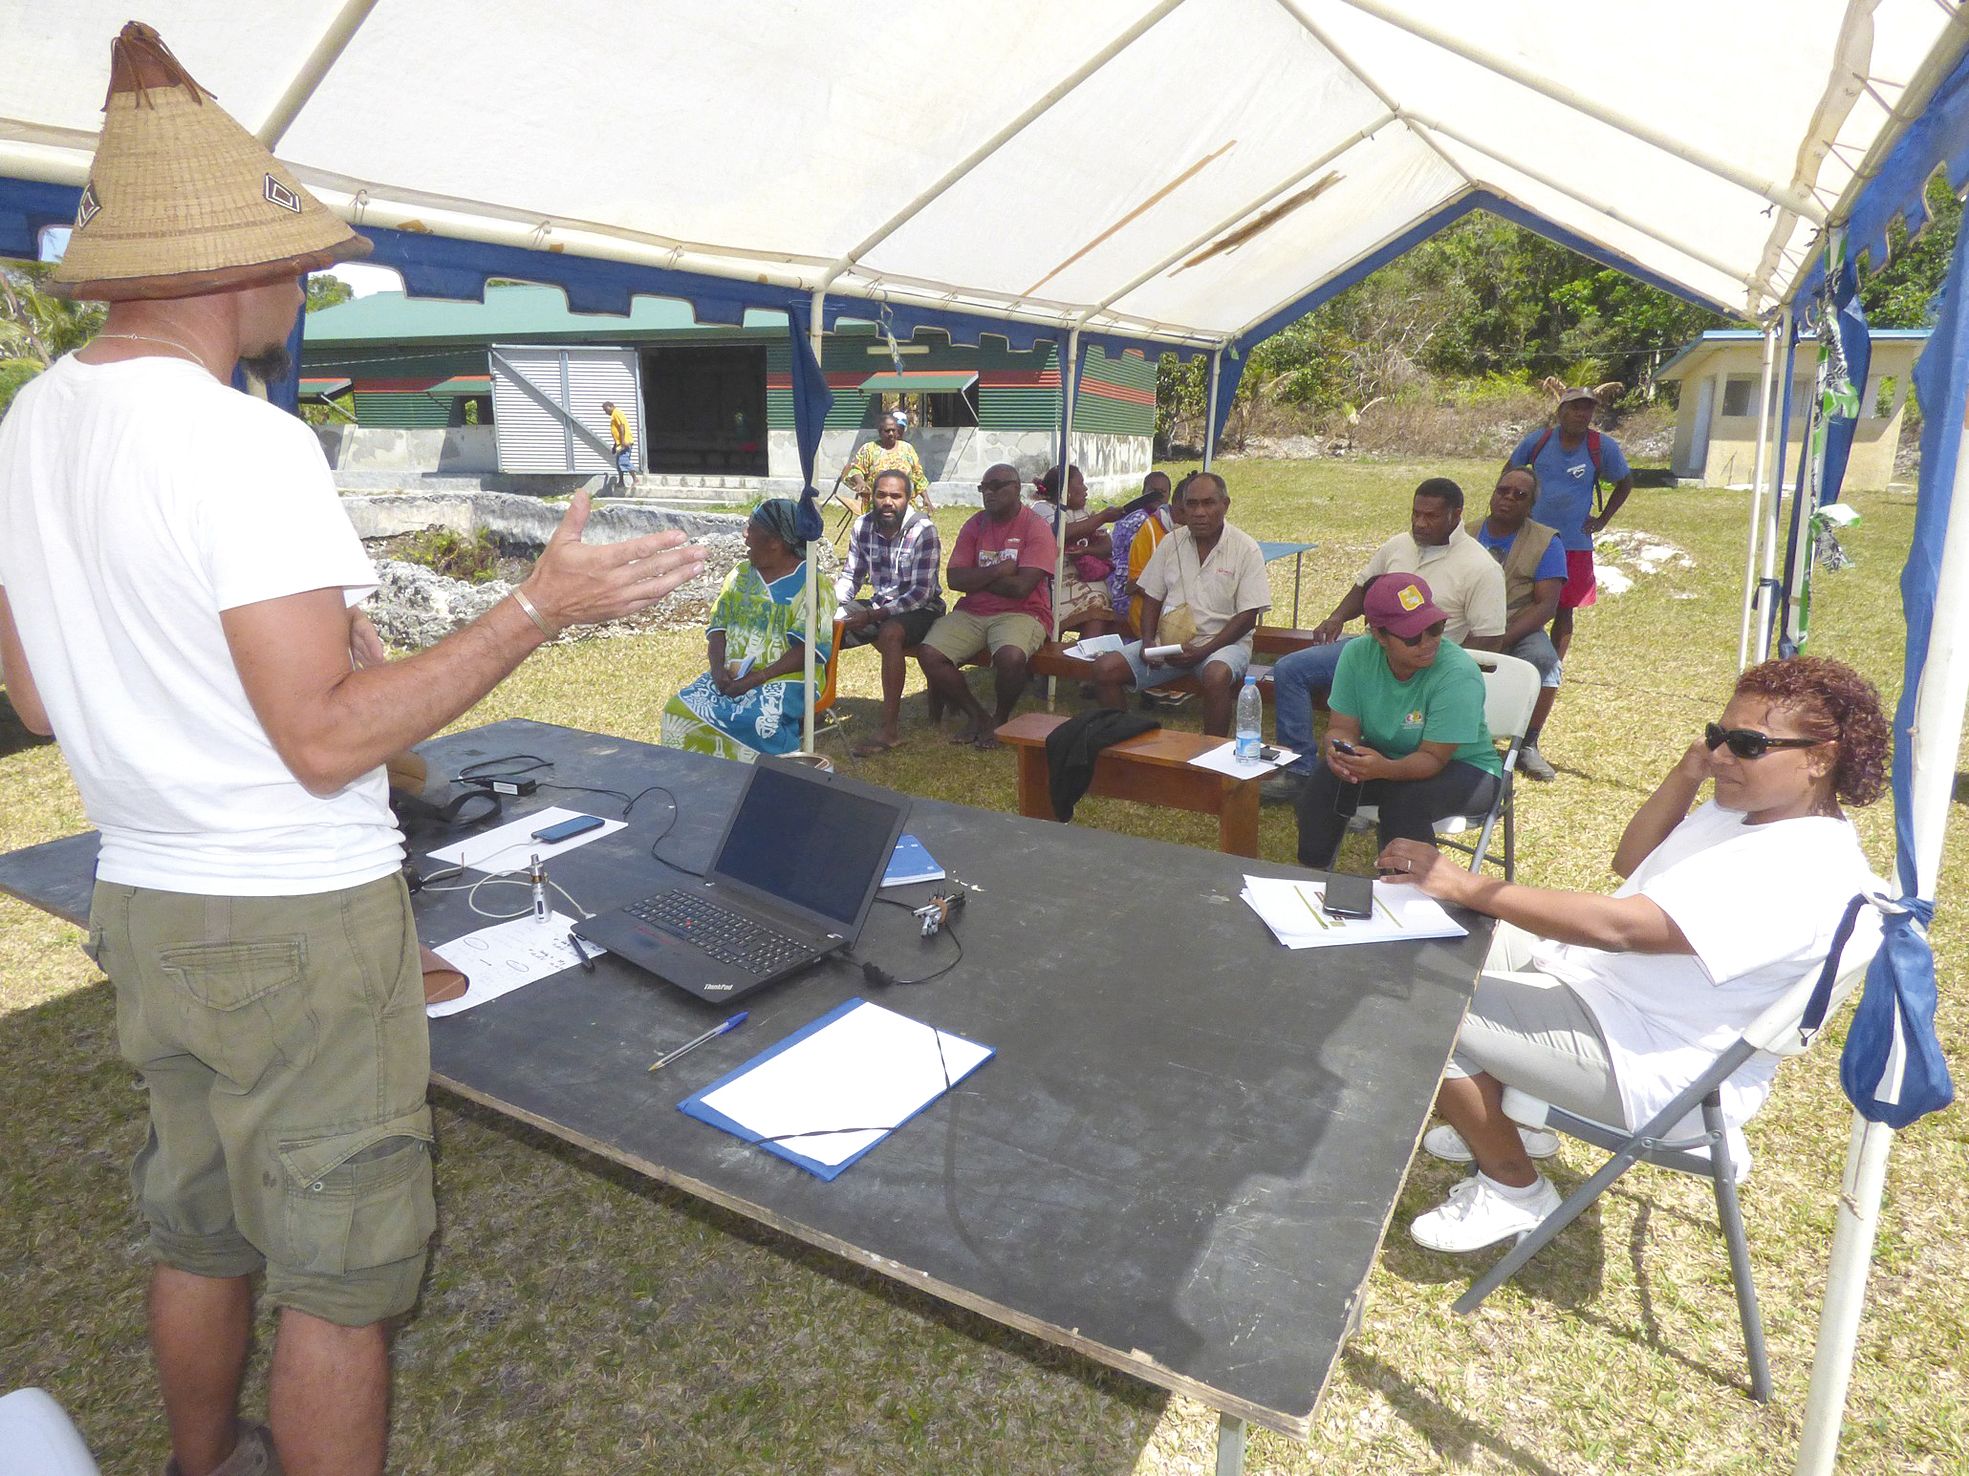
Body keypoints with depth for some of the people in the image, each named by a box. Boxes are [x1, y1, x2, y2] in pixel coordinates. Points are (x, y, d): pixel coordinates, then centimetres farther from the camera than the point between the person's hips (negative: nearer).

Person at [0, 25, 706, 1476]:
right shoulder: (247, 443, -21)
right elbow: (327, 740, -24)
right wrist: (542, 606, -22)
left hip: (145, 905, 9)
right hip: (294, 921, -8)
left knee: (198, 1233, 26)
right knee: (337, 1278, 9)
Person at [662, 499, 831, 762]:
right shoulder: (741, 574, 14)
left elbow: (809, 648, -14)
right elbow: (717, 626, 11)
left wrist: (757, 678, -21)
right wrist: (718, 668, -10)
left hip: (785, 678, -6)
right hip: (732, 676, 6)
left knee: (755, 722, -36)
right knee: (678, 709, -18)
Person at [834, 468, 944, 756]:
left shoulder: (923, 530, -18)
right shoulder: (863, 526, -1)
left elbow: (922, 593, -22)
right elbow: (851, 577, 9)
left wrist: (873, 616, -27)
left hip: (920, 609, -6)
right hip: (879, 605, 6)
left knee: (889, 633, -37)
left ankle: (890, 729, -32)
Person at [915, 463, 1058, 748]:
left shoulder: (1036, 528, -6)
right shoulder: (975, 525, 10)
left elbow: (1020, 587, -17)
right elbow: (955, 579, 0)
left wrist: (977, 578, -4)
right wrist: (998, 571, -11)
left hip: (1021, 614, -5)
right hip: (972, 612, 5)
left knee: (1010, 656, -37)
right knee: (928, 654, -18)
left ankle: (999, 718, -4)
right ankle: (977, 715, 3)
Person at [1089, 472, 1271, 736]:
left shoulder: (1246, 549, -4)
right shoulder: (1172, 543, 9)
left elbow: (1248, 617, -8)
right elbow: (1152, 597, 13)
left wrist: (1202, 651, -18)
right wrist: (1148, 642, -6)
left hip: (1222, 642, -4)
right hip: (1169, 639, 4)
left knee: (1216, 675, -39)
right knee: (1105, 668, -14)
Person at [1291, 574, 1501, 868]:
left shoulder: (1458, 674, -28)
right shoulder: (1357, 655, -14)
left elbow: (1433, 758, -27)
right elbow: (1342, 728, -11)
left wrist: (1385, 769, -47)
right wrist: (1337, 751, -36)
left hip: (1464, 768, -4)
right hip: (1383, 755, 4)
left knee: (1404, 800, -33)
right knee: (1324, 780, -21)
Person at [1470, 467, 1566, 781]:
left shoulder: (1546, 542, 0)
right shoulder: (1467, 534, 9)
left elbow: (1546, 606, -9)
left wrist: (1501, 640, -24)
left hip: (1518, 630, -1)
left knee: (1543, 658, -33)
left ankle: (1528, 746, -13)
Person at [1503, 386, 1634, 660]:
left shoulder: (1603, 448, -4)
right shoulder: (1538, 440, -4)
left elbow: (1625, 483, 12)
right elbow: (1509, 471, 13)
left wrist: (1602, 520, 5)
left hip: (1575, 544, 0)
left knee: (1564, 610, 8)